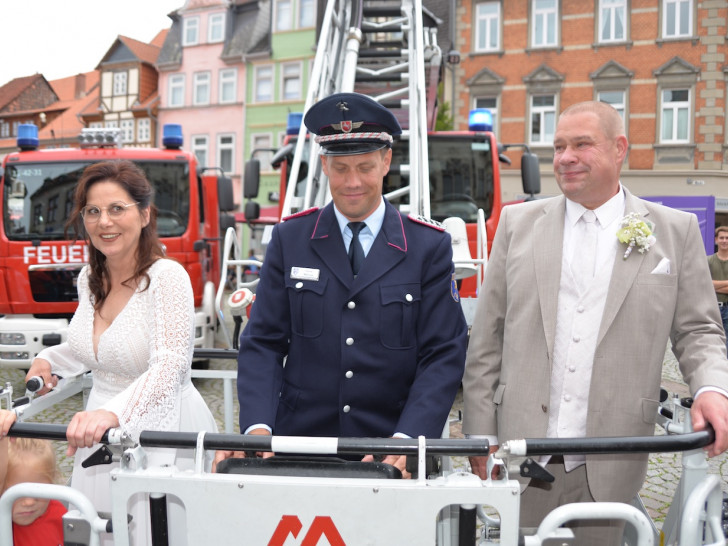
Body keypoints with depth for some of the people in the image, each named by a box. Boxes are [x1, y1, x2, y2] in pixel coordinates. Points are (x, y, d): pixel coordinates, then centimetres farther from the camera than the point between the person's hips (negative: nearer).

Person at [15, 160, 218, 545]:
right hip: (102, 437, 7)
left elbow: (170, 366, -31)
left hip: (159, 435, -7)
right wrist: (50, 360, 6)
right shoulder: (89, 278, 5)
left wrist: (113, 412, -46)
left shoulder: (167, 276, -18)